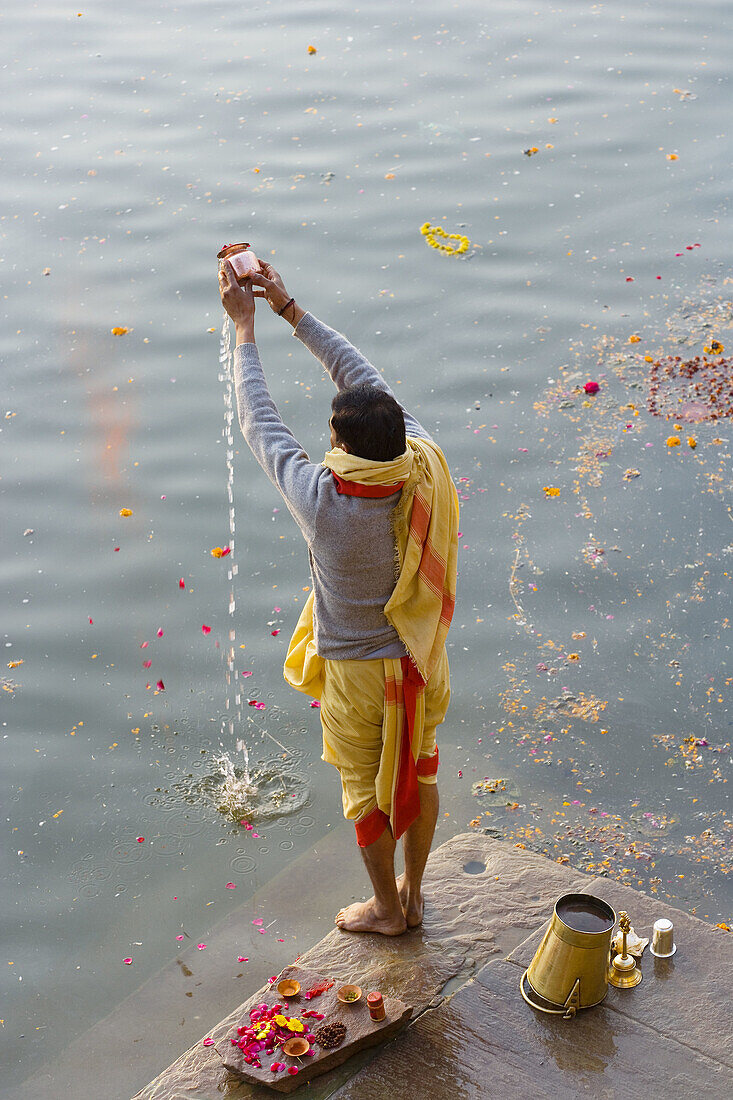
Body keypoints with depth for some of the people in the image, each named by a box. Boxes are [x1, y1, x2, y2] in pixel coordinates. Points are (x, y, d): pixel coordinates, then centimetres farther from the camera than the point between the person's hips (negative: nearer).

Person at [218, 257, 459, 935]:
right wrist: (289, 309, -6)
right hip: (420, 657, 5)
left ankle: (387, 907, 40)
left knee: (368, 790, 18)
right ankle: (412, 893, 44)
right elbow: (366, 377, -12)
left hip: (359, 674, -4)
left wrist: (245, 324, -9)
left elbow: (259, 420, -21)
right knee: (419, 773, 23)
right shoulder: (424, 468, -22)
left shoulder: (322, 501, -35)